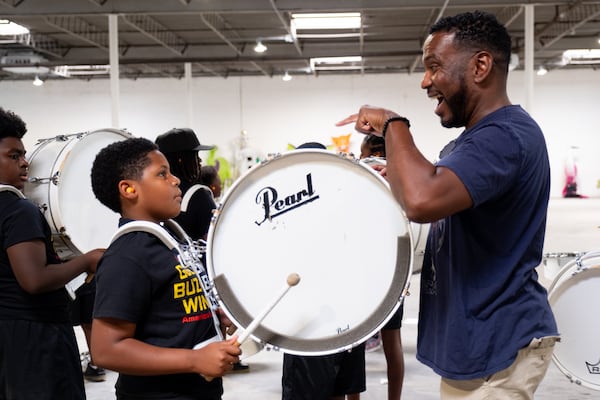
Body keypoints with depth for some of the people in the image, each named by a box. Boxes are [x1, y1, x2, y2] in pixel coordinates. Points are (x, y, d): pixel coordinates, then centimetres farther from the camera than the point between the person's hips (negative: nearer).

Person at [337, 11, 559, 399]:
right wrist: (399, 178, 7)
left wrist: (393, 125, -22)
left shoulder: (507, 135, -22)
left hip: (498, 347, -10)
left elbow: (423, 200, -38)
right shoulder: (475, 138, 12)